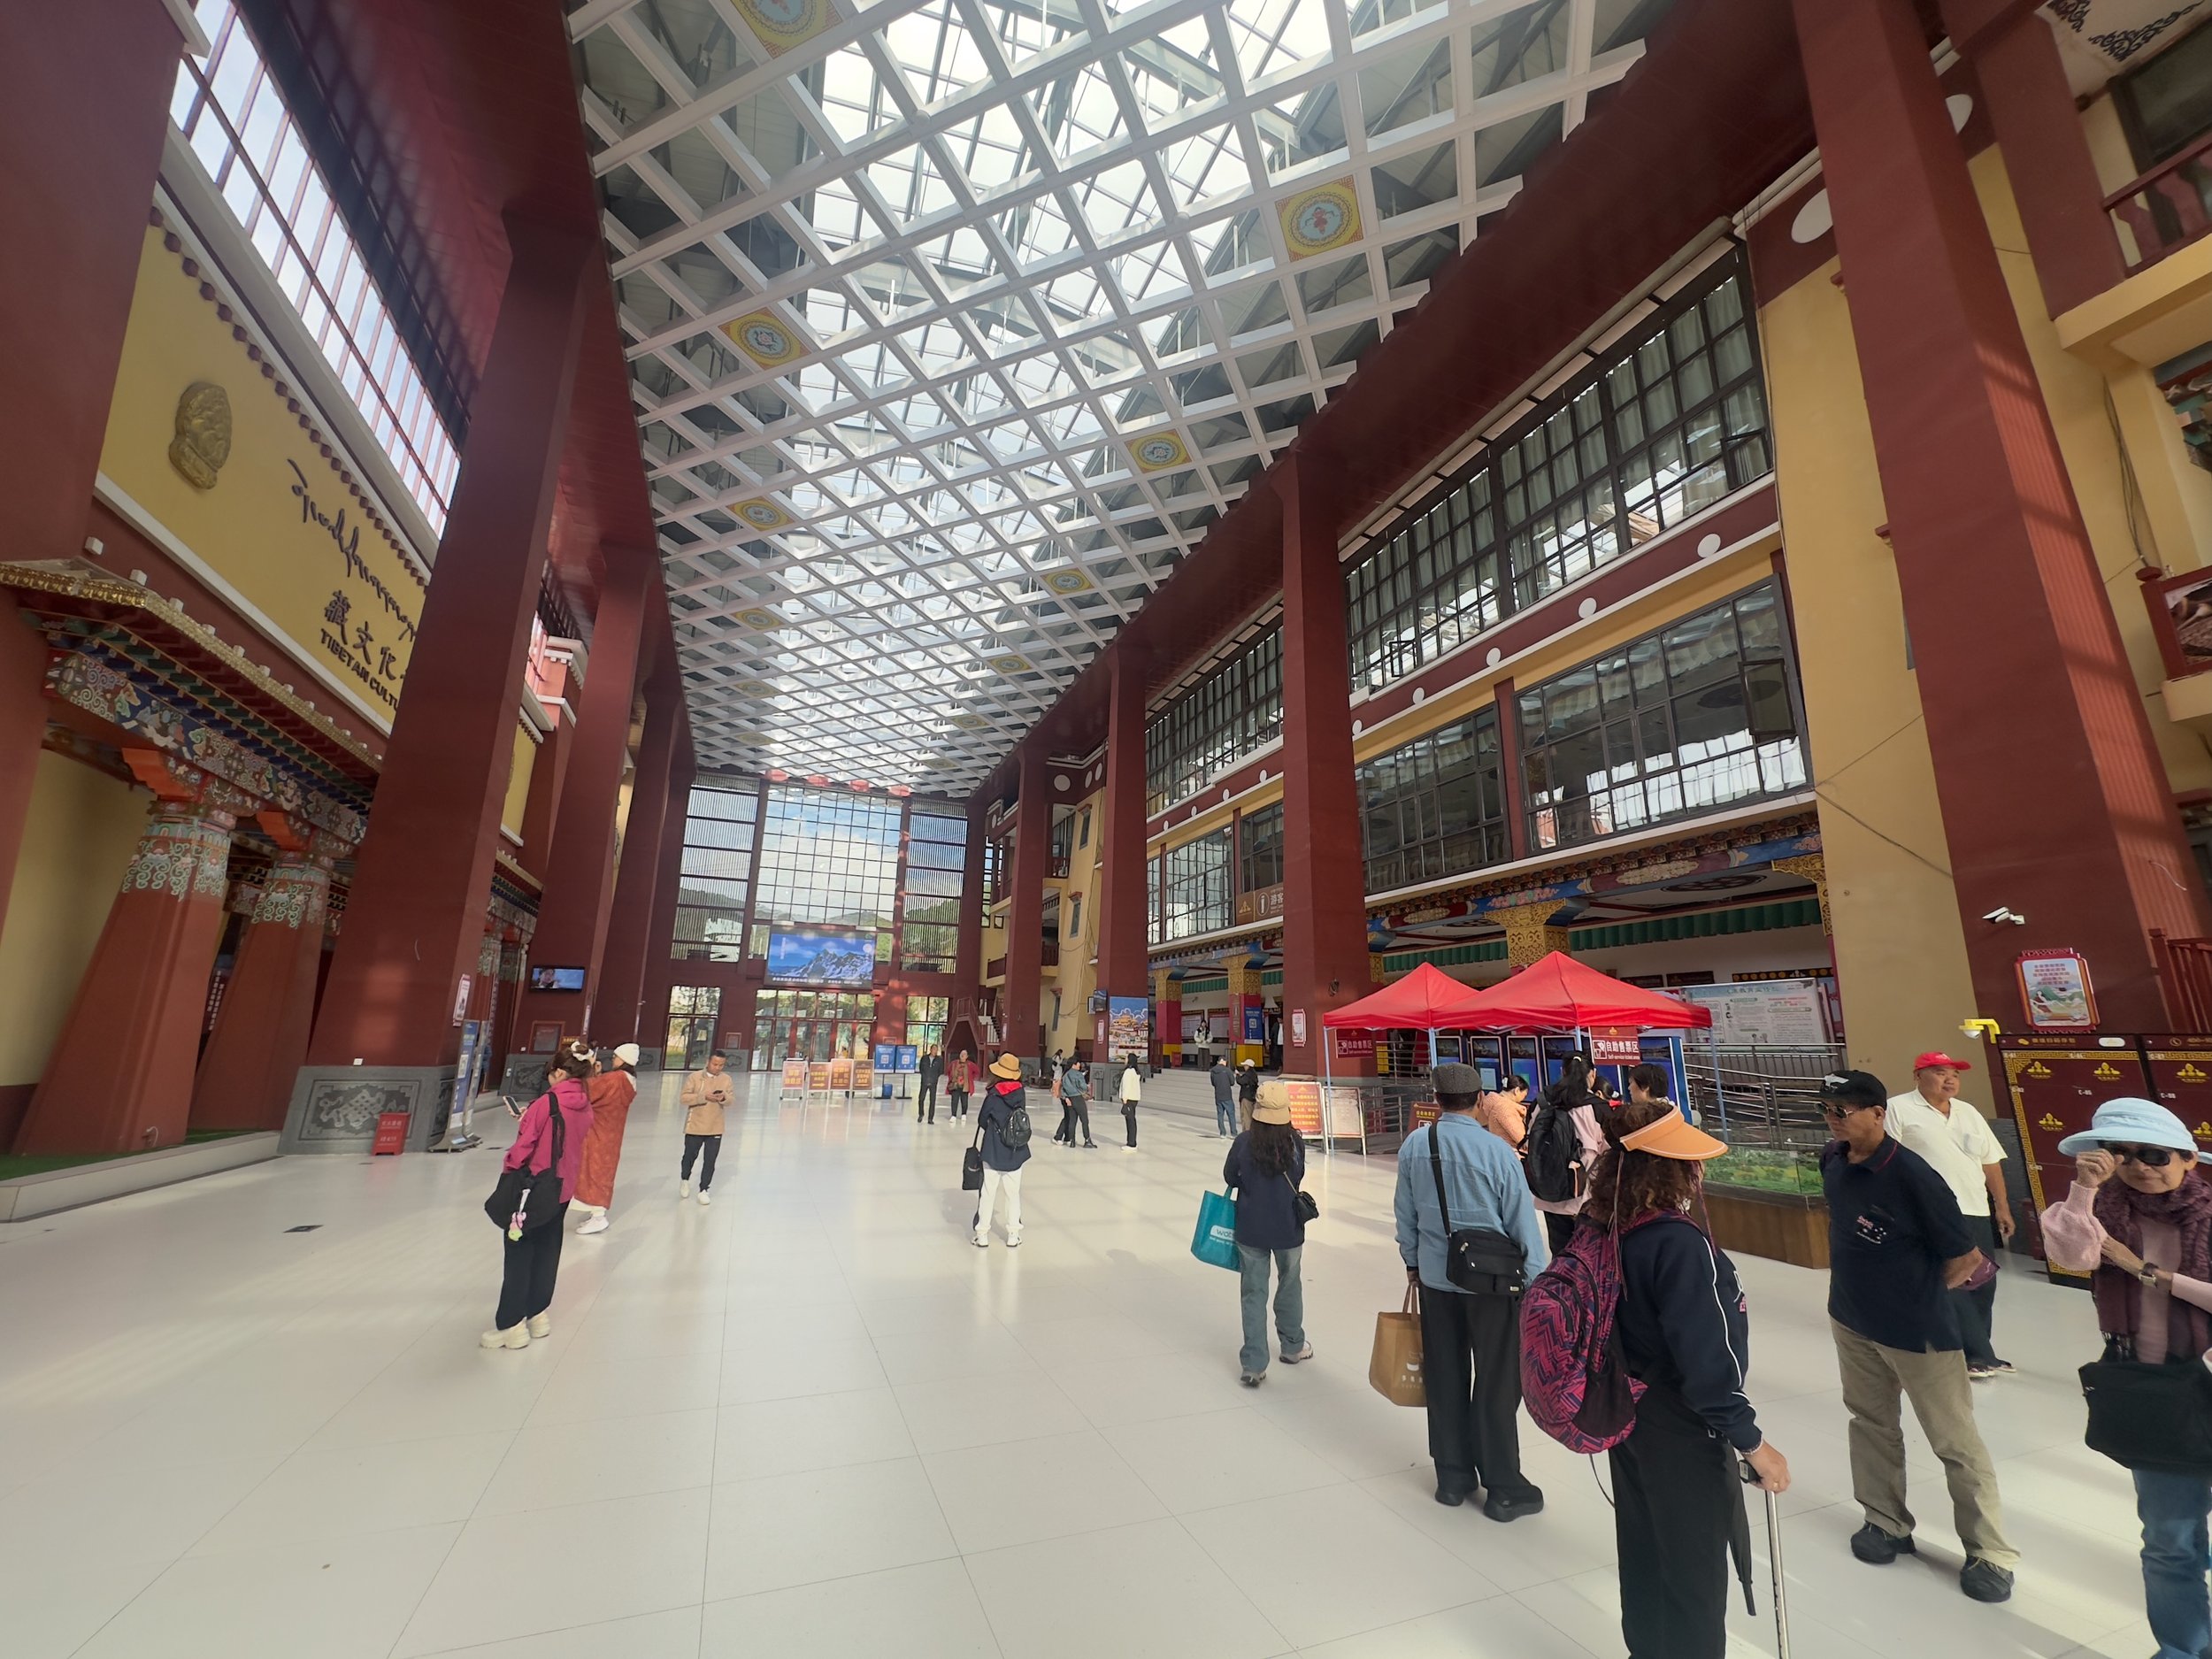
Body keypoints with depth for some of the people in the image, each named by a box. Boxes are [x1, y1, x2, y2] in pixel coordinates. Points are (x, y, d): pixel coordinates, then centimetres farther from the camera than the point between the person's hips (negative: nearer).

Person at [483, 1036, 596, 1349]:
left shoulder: (546, 1103, -21)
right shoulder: (585, 1106, 0)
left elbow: (523, 1147, -17)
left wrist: (509, 1170, 1)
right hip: (562, 1190, 6)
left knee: (518, 1256, 6)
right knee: (546, 1253, 17)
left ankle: (511, 1326, 12)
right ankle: (538, 1315, 28)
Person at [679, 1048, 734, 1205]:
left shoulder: (727, 1079, -1)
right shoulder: (695, 1077, -9)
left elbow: (732, 1099, 1)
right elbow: (685, 1097, -14)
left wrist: (724, 1098, -21)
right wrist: (703, 1096, -26)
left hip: (715, 1128, 1)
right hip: (695, 1126, -1)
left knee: (710, 1160, 3)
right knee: (690, 1156, 17)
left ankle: (703, 1190, 17)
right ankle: (685, 1180, 45)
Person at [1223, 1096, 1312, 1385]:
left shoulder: (1244, 1142, -16)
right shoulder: (1296, 1142, -15)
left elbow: (1230, 1177, -3)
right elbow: (1298, 1177, -1)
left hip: (1251, 1229, -1)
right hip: (1288, 1228, 1)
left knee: (1254, 1294, 11)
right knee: (1290, 1287, 23)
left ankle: (1254, 1366, 13)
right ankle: (1293, 1347, 42)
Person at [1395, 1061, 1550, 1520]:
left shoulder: (1413, 1146, -5)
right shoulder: (1496, 1150, -18)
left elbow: (1406, 1212, 4)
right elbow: (1523, 1222, -12)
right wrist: (1537, 1283, 0)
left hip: (1435, 1277, 4)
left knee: (1445, 1378, 16)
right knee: (1497, 1383, 12)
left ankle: (1453, 1477, 31)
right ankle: (1503, 1488, 24)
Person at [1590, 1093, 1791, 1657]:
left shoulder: (1606, 1226, -9)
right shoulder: (1680, 1243, -30)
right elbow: (1706, 1359, -26)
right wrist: (1751, 1442, -15)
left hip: (1628, 1414, 7)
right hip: (1681, 1430, -7)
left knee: (1644, 1554, 26)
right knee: (1692, 1573, 15)